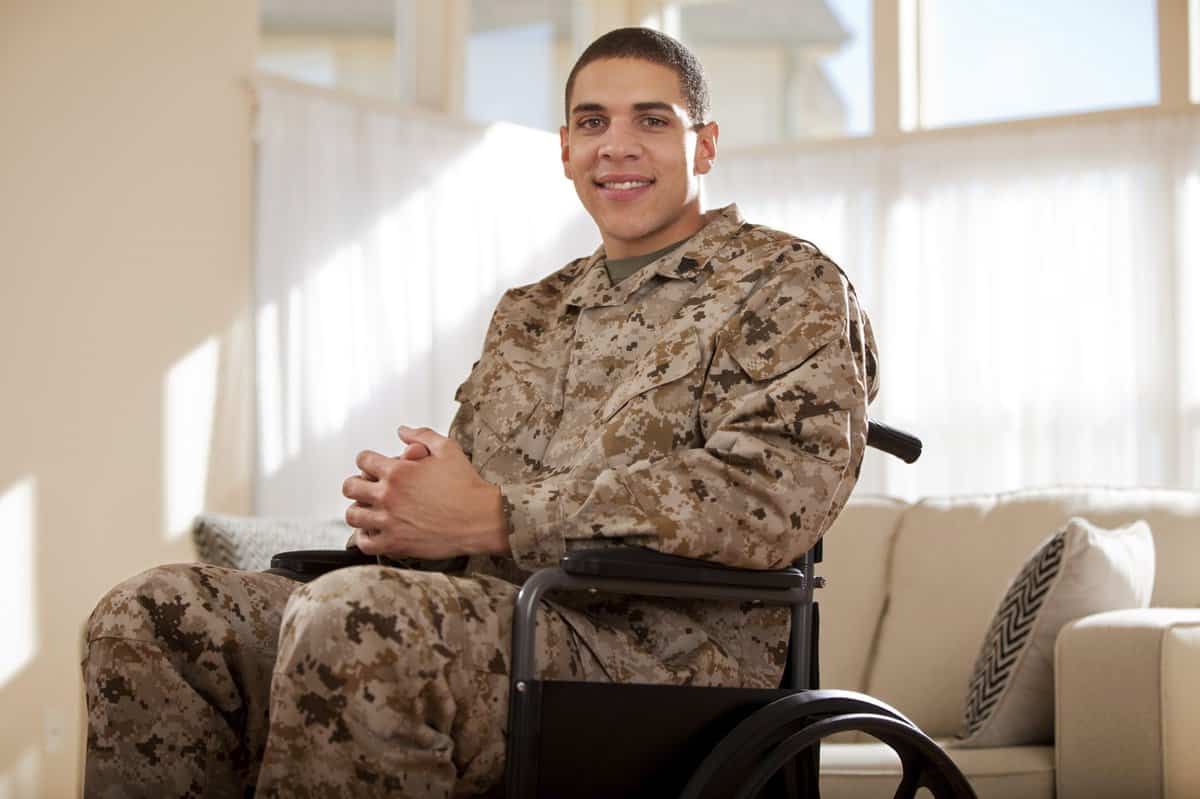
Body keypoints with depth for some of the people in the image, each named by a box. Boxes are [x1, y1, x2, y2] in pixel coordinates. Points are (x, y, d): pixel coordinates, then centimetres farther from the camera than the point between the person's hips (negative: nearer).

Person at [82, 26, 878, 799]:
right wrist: (399, 501, -2)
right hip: (500, 631, 7)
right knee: (151, 616, -11)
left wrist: (491, 519, -15)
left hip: (660, 652, -7)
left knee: (351, 618, -35)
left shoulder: (792, 290, 3)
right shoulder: (529, 313, 26)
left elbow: (767, 496, -14)